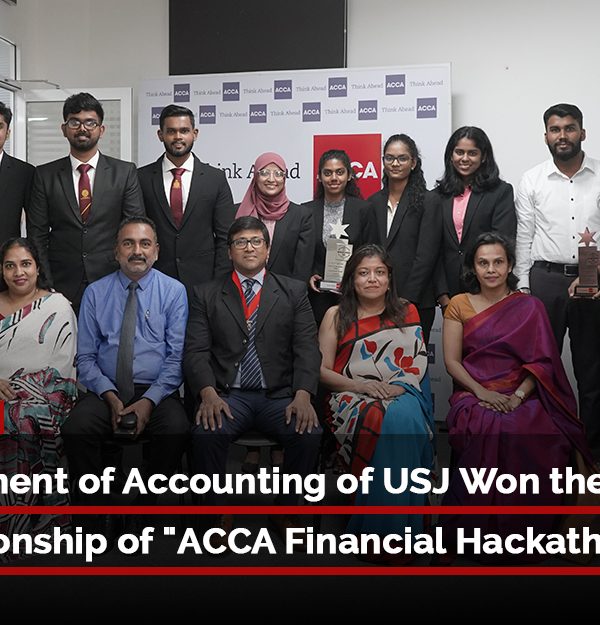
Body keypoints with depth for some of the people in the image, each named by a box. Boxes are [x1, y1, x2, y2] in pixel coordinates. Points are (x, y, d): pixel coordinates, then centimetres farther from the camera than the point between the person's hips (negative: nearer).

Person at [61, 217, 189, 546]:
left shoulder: (173, 291, 4)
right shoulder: (95, 293, 9)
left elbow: (176, 356, -2)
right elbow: (85, 357, 6)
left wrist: (149, 400, -14)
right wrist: (110, 396, -10)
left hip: (157, 391, -1)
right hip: (106, 391, 1)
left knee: (176, 429, -32)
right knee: (75, 429, -28)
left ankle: (144, 506, -7)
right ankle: (101, 512, -7)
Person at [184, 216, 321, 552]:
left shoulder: (294, 291, 12)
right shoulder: (206, 294, 12)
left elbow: (307, 348, 3)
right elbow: (196, 351, 3)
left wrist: (303, 395, -14)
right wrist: (208, 392, -17)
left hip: (280, 395, 1)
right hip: (227, 395, 0)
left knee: (309, 433, -28)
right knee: (206, 433, -31)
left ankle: (285, 511, -2)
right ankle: (220, 514, -7)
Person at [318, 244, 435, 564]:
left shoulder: (407, 313, 20)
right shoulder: (336, 315, 15)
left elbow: (417, 363, 12)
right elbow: (322, 370, 7)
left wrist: (396, 387, -9)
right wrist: (359, 385, -10)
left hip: (401, 394, 1)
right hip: (350, 396, -1)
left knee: (403, 418, -37)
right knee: (377, 419, -37)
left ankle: (397, 524, -31)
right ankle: (381, 533, -30)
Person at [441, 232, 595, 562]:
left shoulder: (529, 307, 11)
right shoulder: (459, 305, 11)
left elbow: (542, 362, 3)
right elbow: (452, 361, 4)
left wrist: (518, 396, -14)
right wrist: (482, 392, -13)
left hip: (522, 396, 1)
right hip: (473, 395, 0)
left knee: (534, 435, -33)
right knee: (486, 431, -35)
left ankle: (520, 526, -16)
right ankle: (482, 526, -21)